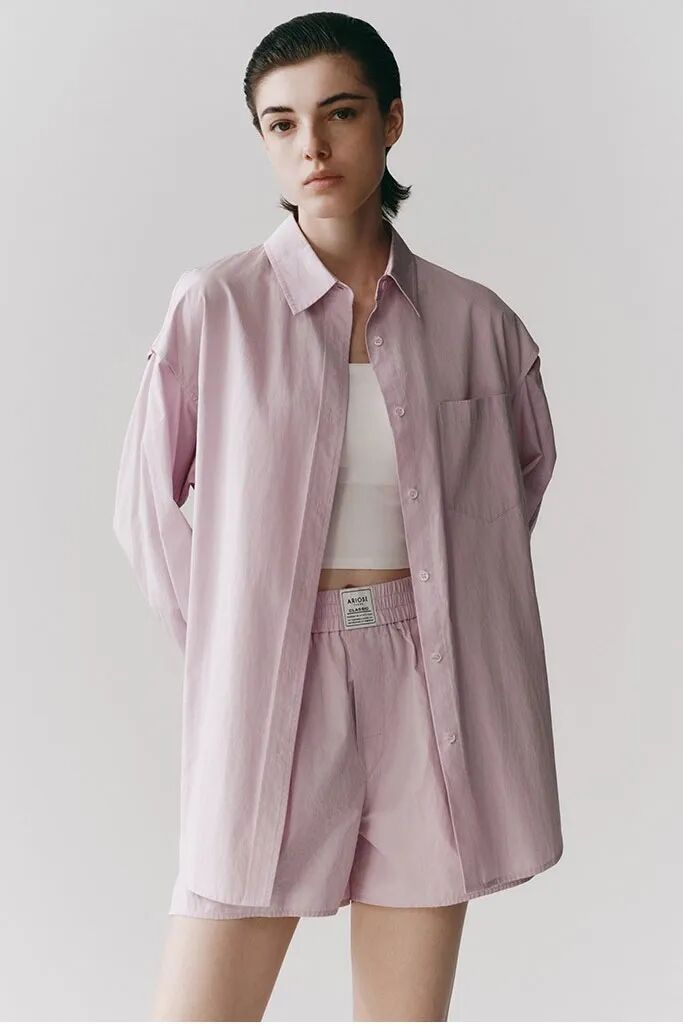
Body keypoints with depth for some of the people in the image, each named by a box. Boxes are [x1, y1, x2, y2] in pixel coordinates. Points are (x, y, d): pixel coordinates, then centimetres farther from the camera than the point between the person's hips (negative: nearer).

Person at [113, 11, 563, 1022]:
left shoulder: (476, 322, 2)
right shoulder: (216, 305, -5)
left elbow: (528, 463, 21)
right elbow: (146, 507, 4)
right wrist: (226, 652, 2)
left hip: (429, 693, 2)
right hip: (270, 696, -2)